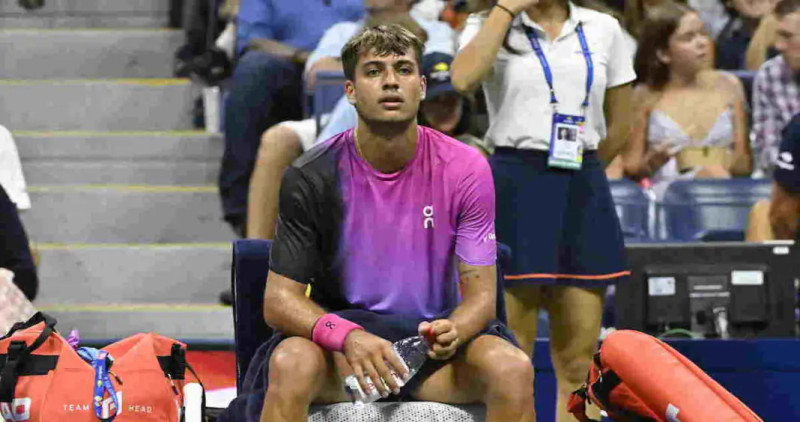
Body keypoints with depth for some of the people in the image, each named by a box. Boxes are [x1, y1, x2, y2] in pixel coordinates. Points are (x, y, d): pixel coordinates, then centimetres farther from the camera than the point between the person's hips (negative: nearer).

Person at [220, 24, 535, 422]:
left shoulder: (466, 169, -4)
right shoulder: (310, 176, -7)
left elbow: (480, 294, -2)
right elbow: (279, 299, -8)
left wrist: (453, 330, -27)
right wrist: (347, 336, -29)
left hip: (435, 339, 1)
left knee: (513, 369, -29)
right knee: (292, 364, -35)